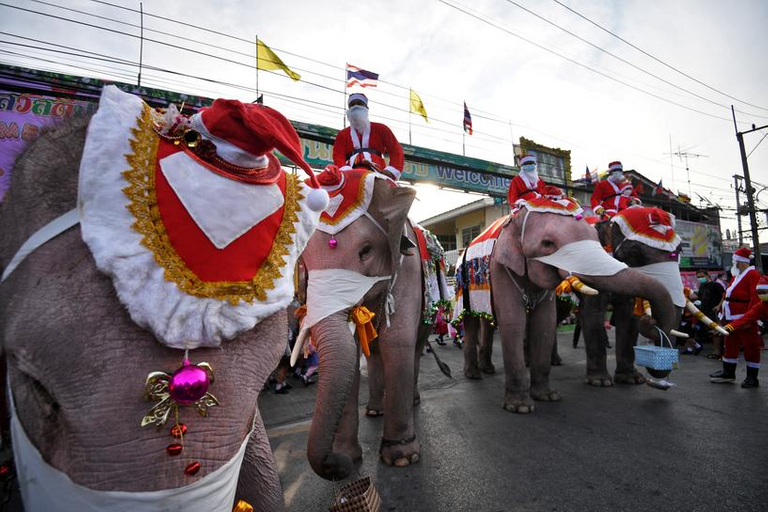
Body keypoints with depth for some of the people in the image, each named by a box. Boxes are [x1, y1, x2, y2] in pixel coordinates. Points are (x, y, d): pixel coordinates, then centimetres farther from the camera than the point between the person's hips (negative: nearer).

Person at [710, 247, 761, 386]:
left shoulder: (753, 275, -10)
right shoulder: (736, 275, 17)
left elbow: (755, 298, -19)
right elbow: (727, 295, 18)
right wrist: (723, 312, 15)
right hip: (731, 318, 9)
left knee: (750, 346, 1)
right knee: (730, 344, 14)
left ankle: (752, 377, 10)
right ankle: (728, 372, 22)